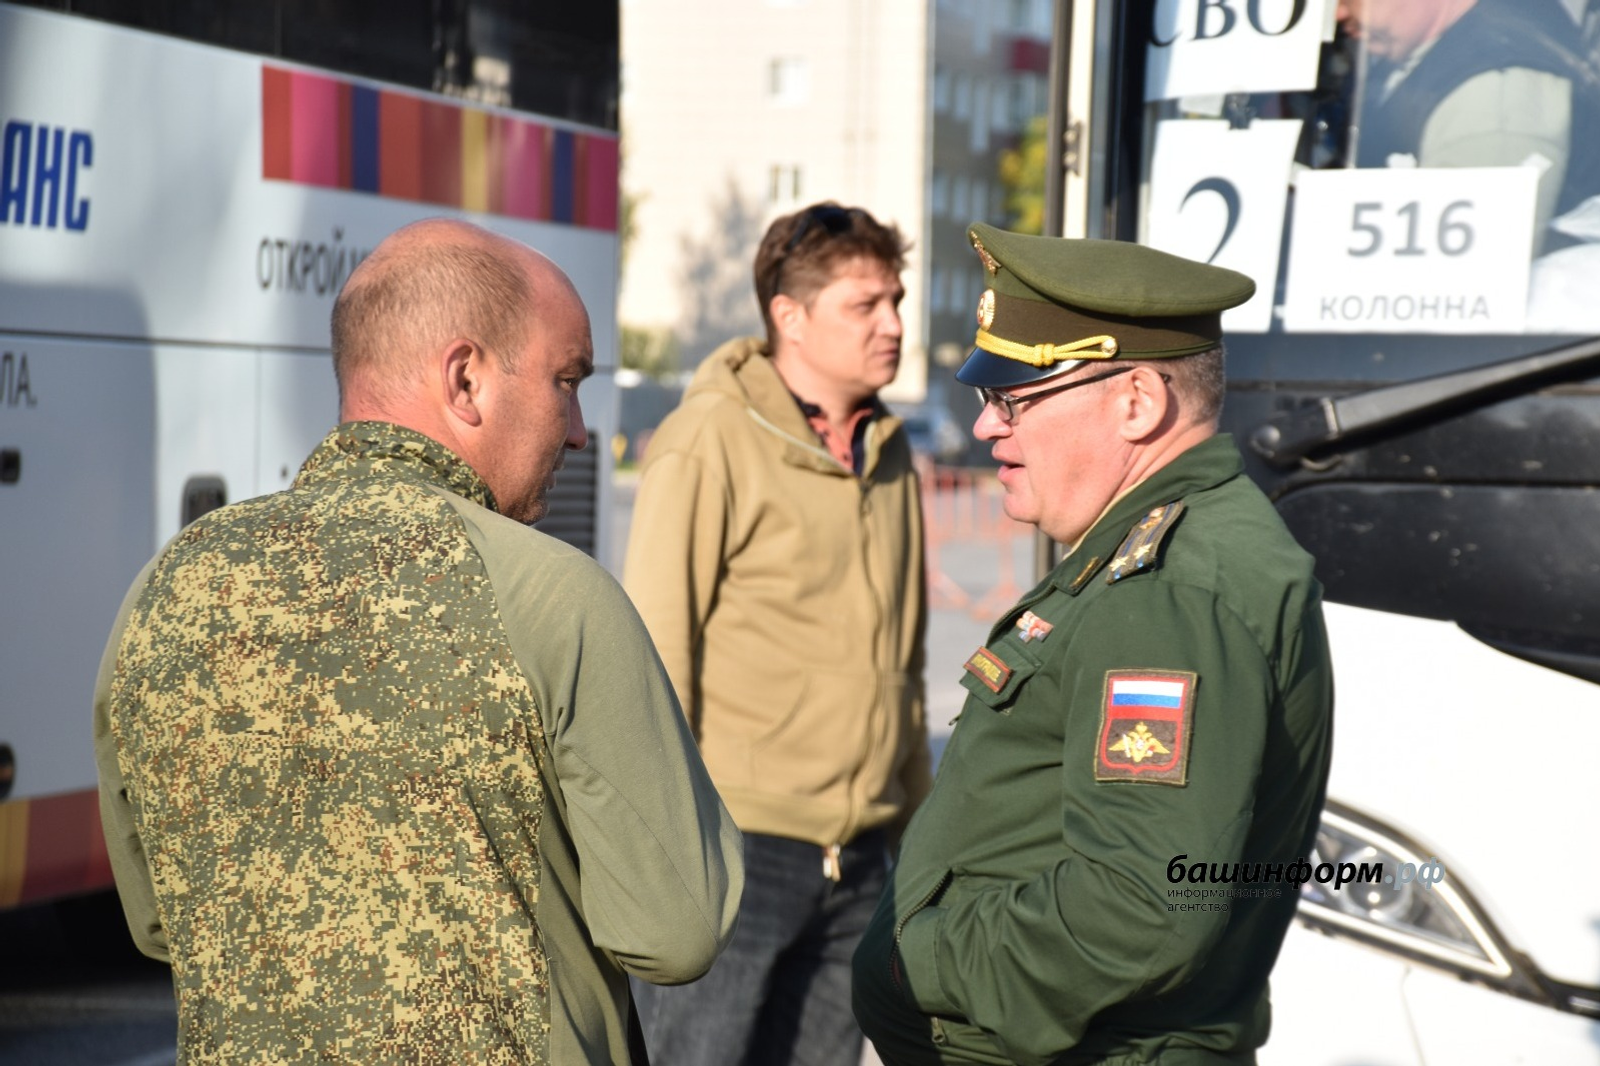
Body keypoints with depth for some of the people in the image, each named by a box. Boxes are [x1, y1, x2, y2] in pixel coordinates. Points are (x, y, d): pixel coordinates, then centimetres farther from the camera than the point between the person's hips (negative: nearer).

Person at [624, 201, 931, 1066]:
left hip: (855, 860, 7)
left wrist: (914, 827, 19)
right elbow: (656, 647, -10)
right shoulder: (710, 443, -9)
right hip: (734, 846, -6)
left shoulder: (887, 453, 12)